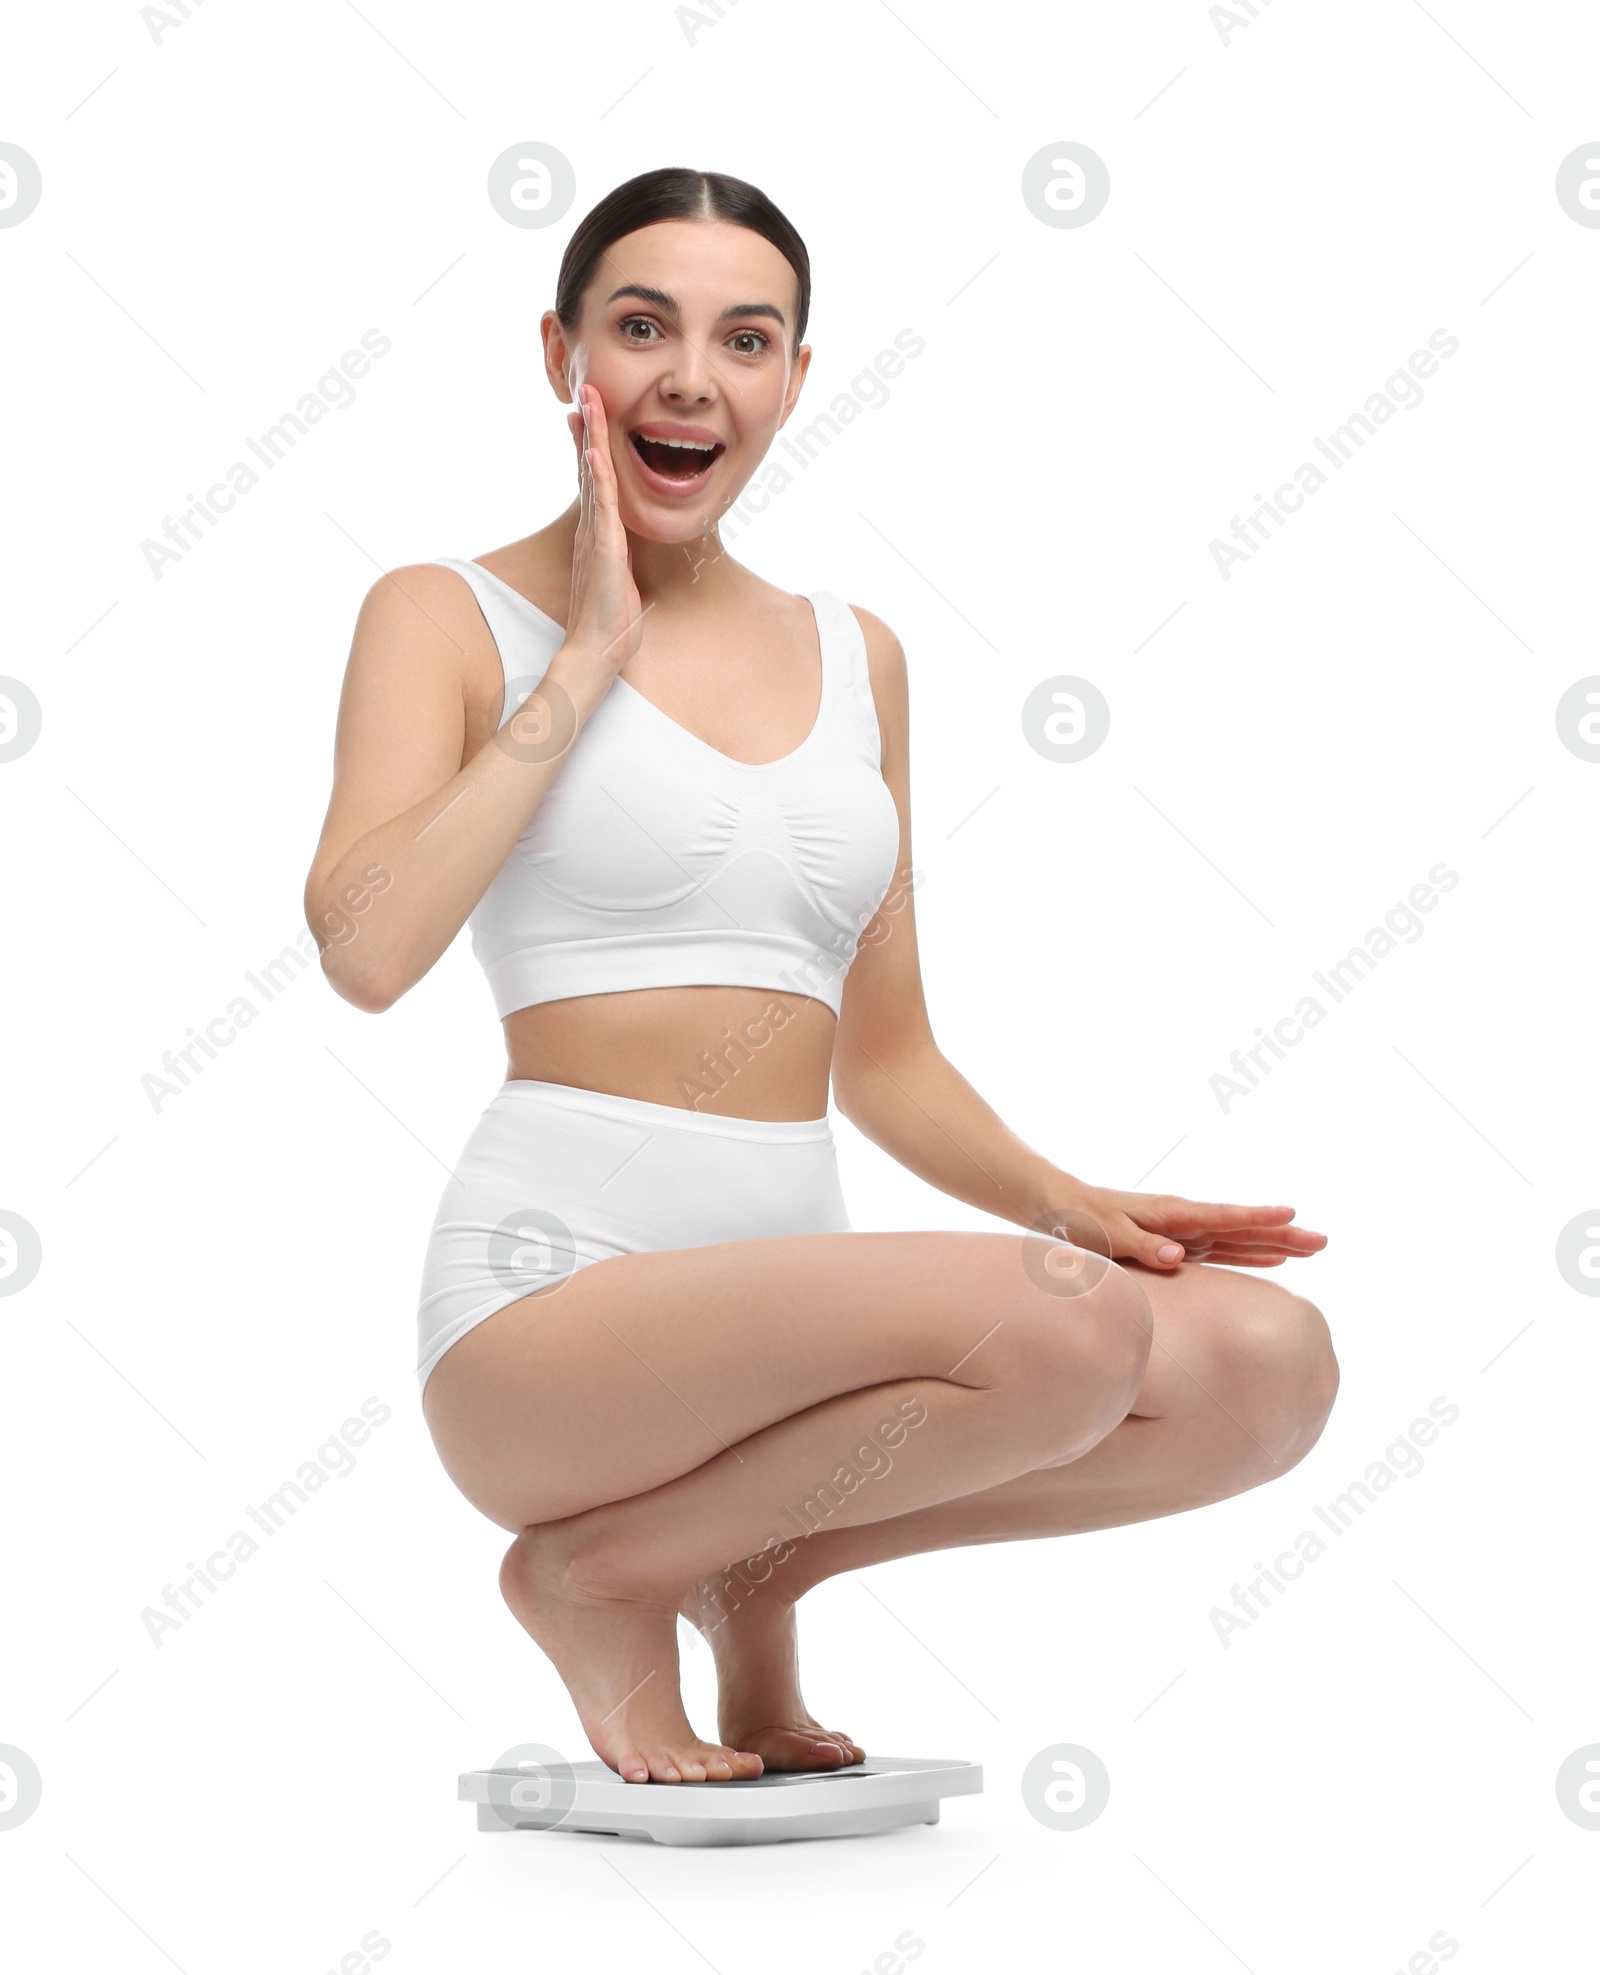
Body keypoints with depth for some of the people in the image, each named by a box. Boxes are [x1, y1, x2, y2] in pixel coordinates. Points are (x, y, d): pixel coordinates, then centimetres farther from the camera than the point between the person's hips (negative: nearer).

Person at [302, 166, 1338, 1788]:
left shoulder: (856, 658, 16)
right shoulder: (449, 616, 2)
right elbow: (365, 947, -17)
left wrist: (1068, 1202, 2)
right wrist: (593, 652, -9)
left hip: (791, 1313, 6)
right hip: (554, 1298, -5)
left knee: (1270, 1357, -15)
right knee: (1064, 1327, -29)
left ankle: (763, 1559, 3)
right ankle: (596, 1570, -4)